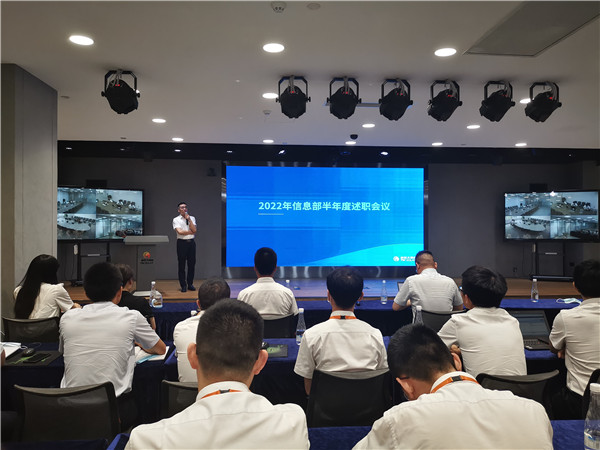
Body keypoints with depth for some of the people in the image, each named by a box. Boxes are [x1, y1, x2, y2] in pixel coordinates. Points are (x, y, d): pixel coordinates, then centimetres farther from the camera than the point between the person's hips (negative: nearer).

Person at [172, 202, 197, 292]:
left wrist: (188, 219, -9)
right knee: (181, 264, 1)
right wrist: (190, 232, -6)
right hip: (182, 242, -3)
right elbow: (179, 232, -12)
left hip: (191, 242, 3)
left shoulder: (192, 218, 10)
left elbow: (194, 230, -5)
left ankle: (190, 284, 17)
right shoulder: (176, 220, 1)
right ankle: (183, 286, 10)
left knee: (192, 264, 5)